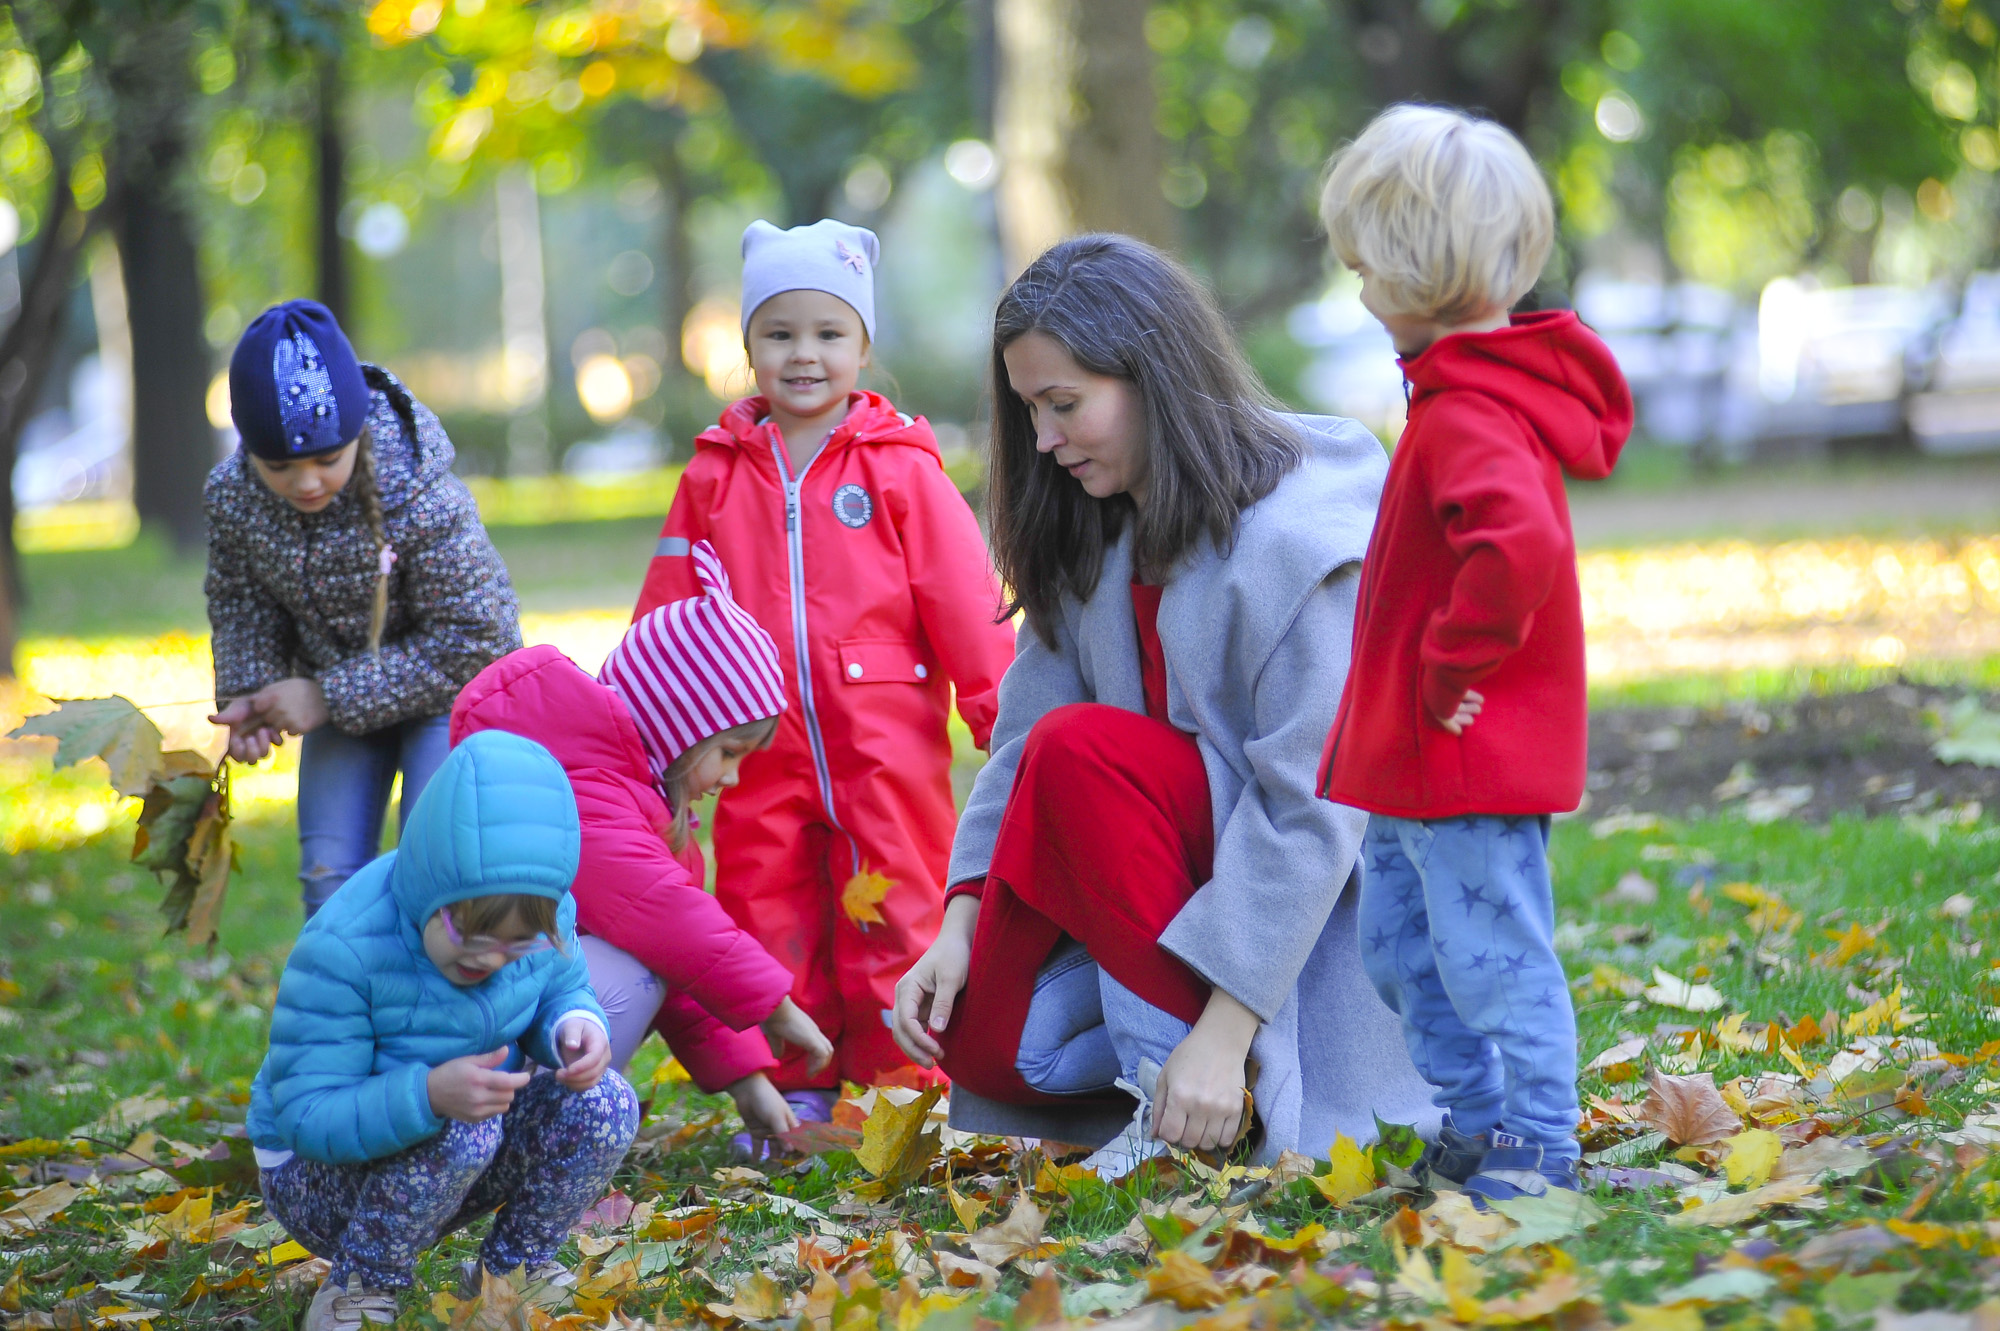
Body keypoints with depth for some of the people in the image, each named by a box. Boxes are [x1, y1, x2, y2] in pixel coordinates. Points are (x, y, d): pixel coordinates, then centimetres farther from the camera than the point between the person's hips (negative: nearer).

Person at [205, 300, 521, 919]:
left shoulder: (425, 503, -34)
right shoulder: (231, 495, -19)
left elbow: (470, 643, -27)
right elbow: (240, 604, 1)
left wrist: (330, 698, -27)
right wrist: (246, 695, -18)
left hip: (451, 685, -4)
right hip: (341, 695, 5)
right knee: (329, 872, 0)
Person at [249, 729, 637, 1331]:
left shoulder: (540, 914, -14)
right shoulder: (343, 948, -32)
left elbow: (563, 992, 7)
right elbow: (306, 1116, -31)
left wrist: (576, 1027, -21)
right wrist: (429, 1095, -50)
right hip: (323, 1177, -6)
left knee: (604, 1102, -19)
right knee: (462, 1130, -36)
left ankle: (514, 1266, 5)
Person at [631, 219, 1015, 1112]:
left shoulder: (901, 471, -2)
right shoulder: (716, 478, 8)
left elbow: (969, 614, -1)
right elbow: (667, 628, 13)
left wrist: (1009, 722, -5)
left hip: (886, 755, -3)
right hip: (761, 755, 3)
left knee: (889, 929, 2)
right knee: (768, 923, 8)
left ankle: (902, 1096, 13)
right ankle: (794, 1093, 20)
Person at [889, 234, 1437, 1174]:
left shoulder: (1295, 541, -23)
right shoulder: (1091, 535, 3)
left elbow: (1313, 807, -26)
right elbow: (1022, 727, 1)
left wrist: (1221, 1034, -29)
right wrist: (959, 924, -11)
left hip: (1309, 908, -7)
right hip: (1167, 887, 7)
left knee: (1080, 751, -28)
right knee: (984, 1043, -10)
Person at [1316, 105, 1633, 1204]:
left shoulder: (1470, 416, -22)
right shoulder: (1484, 386, 12)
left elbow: (1520, 542, -41)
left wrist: (1457, 666, -27)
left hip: (1470, 750, -11)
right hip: (1415, 752, 11)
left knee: (1494, 955, -2)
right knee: (1400, 946, 20)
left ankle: (1539, 1147, 7)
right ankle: (1478, 1122, 31)